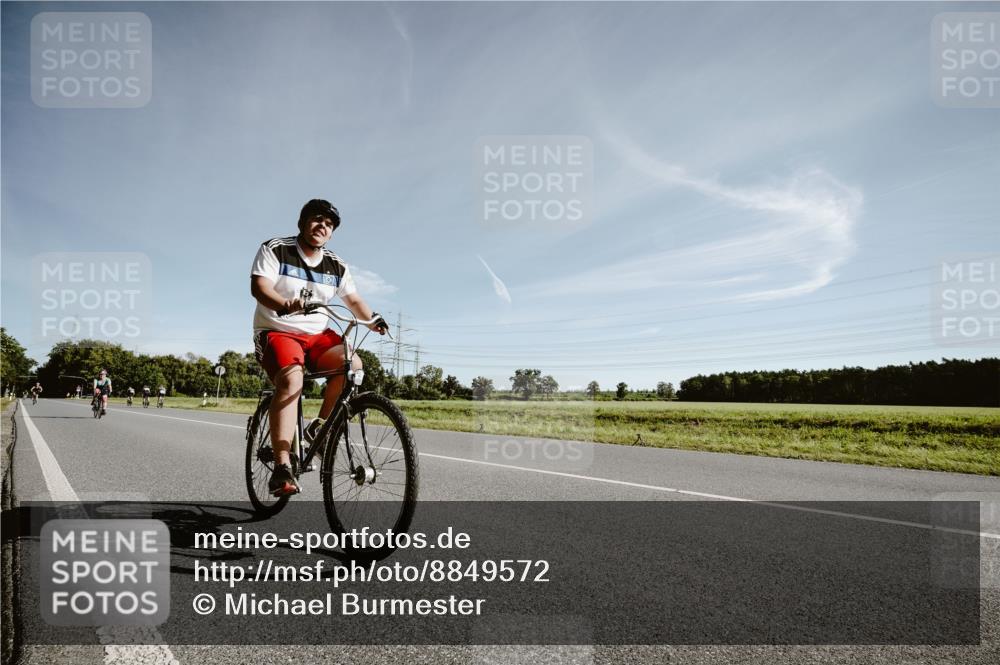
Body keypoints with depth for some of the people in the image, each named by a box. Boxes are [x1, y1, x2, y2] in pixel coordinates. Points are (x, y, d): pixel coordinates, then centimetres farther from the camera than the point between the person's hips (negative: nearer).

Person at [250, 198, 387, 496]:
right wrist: (284, 305, -39)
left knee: (352, 364, -24)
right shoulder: (274, 249, -4)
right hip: (277, 332, -4)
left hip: (318, 335, 4)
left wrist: (372, 320, -17)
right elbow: (259, 286, -18)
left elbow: (354, 299, 5)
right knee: (291, 380, -33)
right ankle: (281, 467, -35)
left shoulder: (336, 266, 9)